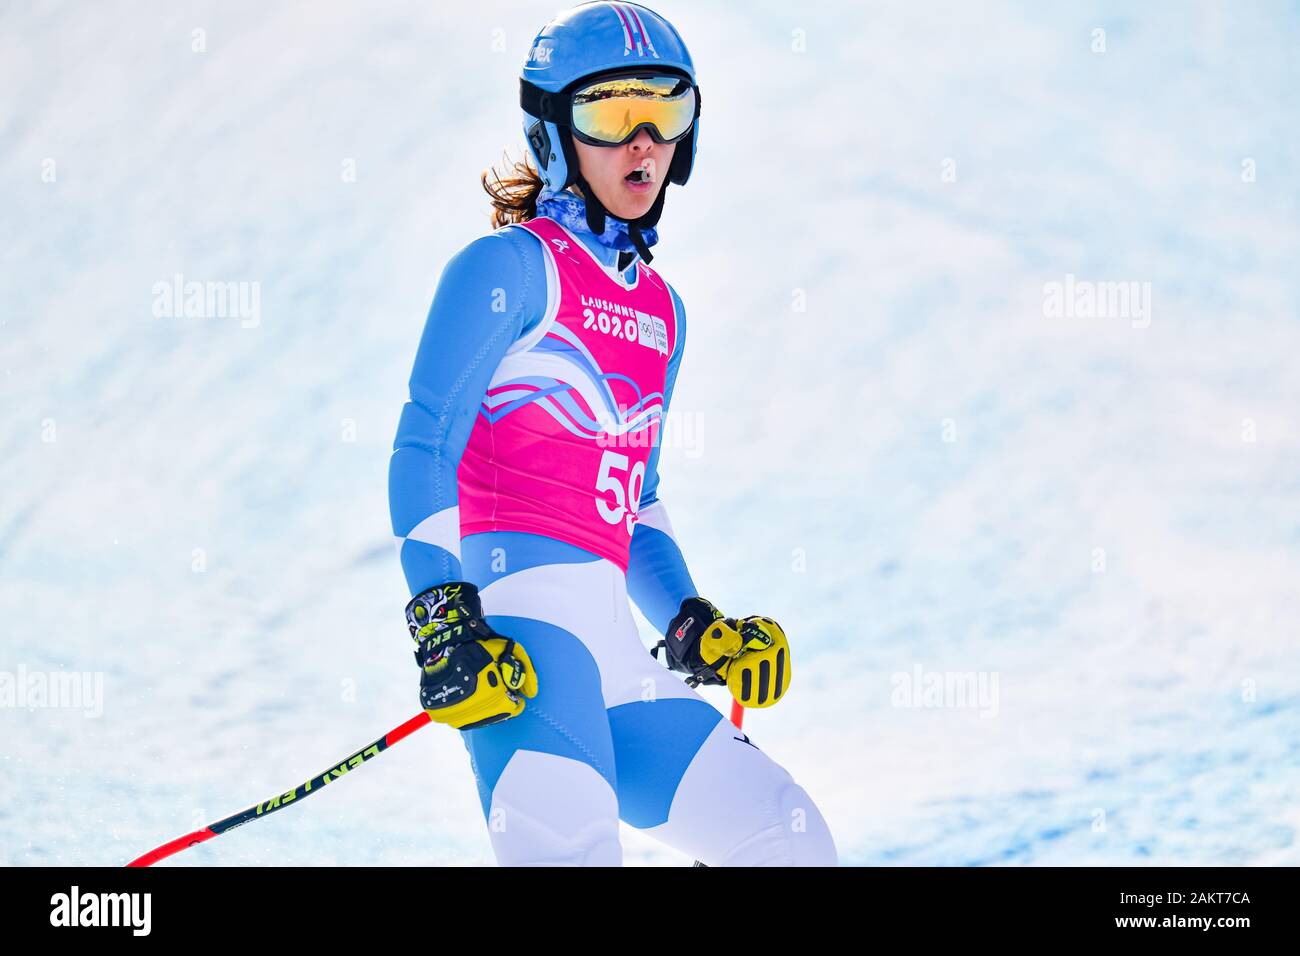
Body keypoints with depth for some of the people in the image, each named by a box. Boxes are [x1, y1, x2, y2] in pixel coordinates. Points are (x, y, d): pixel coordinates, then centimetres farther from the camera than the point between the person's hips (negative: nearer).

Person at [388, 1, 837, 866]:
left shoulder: (662, 311, 24)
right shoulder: (512, 267, 1)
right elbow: (423, 453, -7)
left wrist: (695, 625, 16)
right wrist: (444, 619, -18)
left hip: (613, 641, 8)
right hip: (518, 612, -8)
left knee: (790, 841, 6)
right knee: (571, 845, -32)